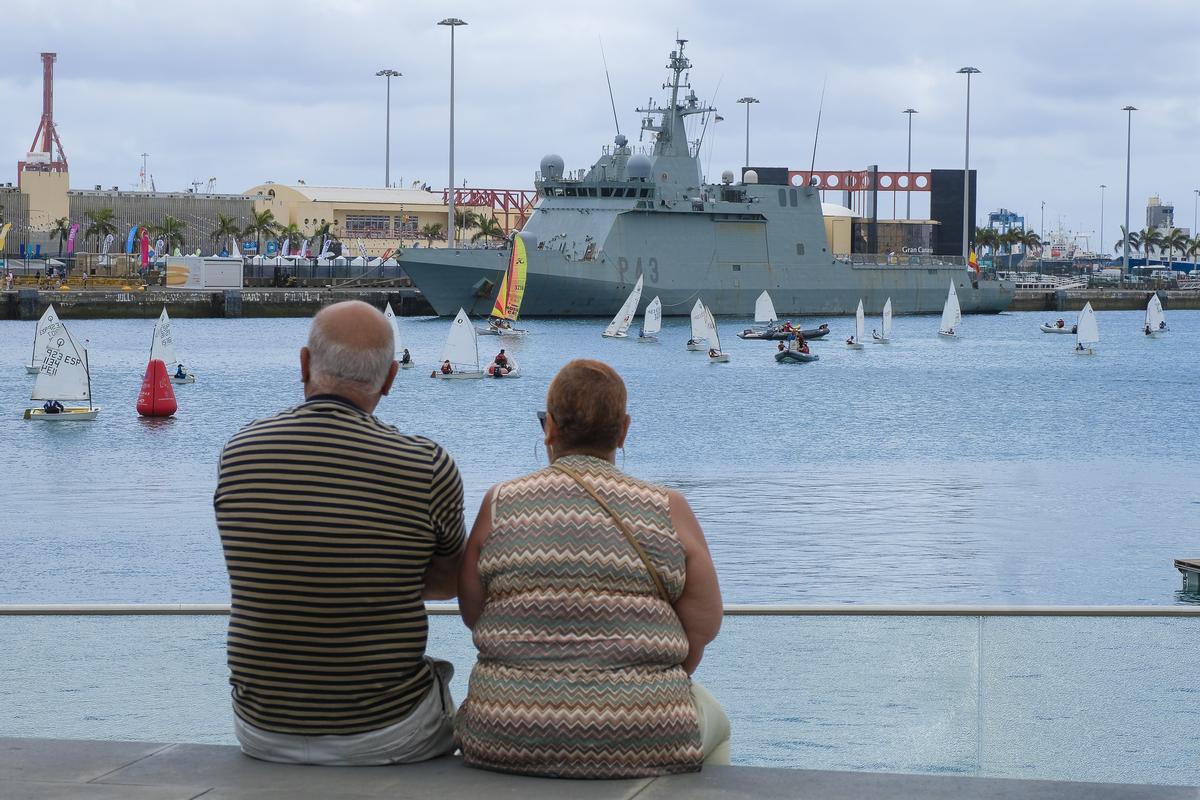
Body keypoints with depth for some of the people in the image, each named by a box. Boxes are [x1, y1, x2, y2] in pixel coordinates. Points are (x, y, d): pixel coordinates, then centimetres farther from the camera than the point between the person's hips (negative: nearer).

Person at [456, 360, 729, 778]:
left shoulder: (499, 504, -3)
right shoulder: (668, 509, -5)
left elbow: (473, 614, 4)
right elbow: (704, 626, -2)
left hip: (507, 746, 1)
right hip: (644, 746, -1)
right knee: (715, 723, 36)